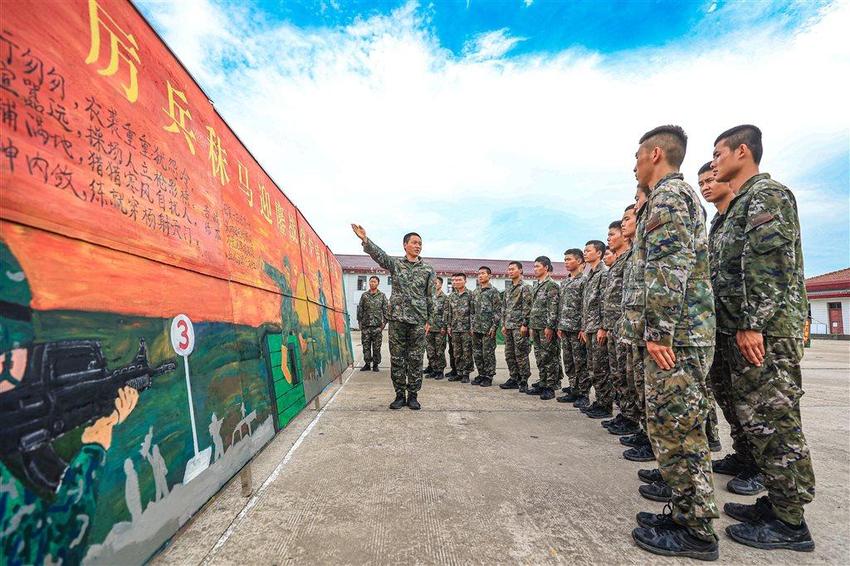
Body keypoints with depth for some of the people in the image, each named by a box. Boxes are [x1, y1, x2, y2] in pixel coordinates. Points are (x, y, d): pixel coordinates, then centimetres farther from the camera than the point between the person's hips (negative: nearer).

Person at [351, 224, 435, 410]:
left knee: (415, 359, 4)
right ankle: (400, 395, 17)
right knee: (397, 358, 5)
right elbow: (379, 254, -12)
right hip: (397, 318, 0)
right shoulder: (395, 264, 6)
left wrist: (429, 320, 5)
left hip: (418, 320, 0)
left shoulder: (428, 269, 7)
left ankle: (413, 395, 16)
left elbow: (430, 297, 8)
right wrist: (365, 240, -30)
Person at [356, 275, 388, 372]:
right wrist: (360, 321, 5)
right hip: (365, 325, 1)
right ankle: (367, 364, 13)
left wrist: (384, 322, -2)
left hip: (377, 325, -1)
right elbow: (360, 309, 11)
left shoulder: (382, 295, 6)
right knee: (366, 346, 3)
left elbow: (385, 310, 5)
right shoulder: (364, 295, 9)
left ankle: (375, 364, 12)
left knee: (376, 347, 2)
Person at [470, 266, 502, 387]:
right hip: (476, 328, 6)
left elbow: (498, 311, -9)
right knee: (477, 353, 9)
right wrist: (472, 326, 11)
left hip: (488, 328, -6)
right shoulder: (475, 292, 14)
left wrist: (494, 326, -15)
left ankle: (489, 376, 9)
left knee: (488, 353, -1)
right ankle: (481, 374, 20)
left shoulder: (493, 291, -5)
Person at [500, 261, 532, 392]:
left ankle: (523, 381, 4)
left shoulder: (524, 288, -7)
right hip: (509, 326, 8)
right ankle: (514, 379, 19)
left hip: (519, 326, -8)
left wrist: (524, 324, -18)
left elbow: (527, 308, -13)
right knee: (509, 354, 10)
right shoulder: (508, 290, 17)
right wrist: (503, 325, 14)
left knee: (521, 354, -4)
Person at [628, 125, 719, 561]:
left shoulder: (667, 194, -10)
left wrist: (658, 331, -22)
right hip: (687, 330, 11)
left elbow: (667, 268, -21)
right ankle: (685, 491, 33)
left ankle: (694, 528, 7)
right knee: (675, 421, 19)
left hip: (675, 332, -11)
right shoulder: (684, 194, 23)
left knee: (674, 423, -4)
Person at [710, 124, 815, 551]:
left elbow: (767, 262, -19)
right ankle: (776, 501, 25)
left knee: (773, 421, -3)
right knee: (757, 420, 14)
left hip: (765, 330, -10)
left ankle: (790, 522, 8)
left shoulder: (766, 193, -7)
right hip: (741, 330, 10)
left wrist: (752, 324, -23)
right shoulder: (738, 206, 23)